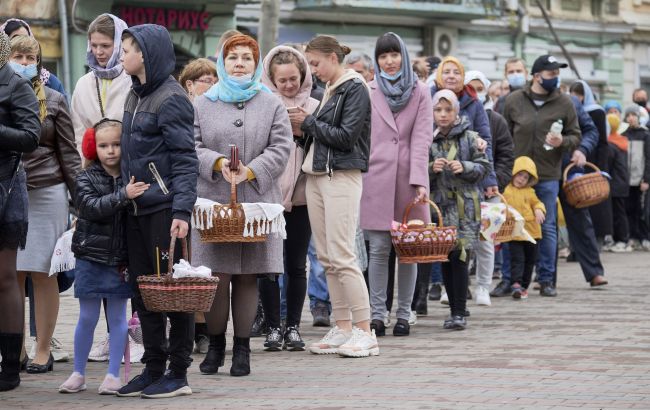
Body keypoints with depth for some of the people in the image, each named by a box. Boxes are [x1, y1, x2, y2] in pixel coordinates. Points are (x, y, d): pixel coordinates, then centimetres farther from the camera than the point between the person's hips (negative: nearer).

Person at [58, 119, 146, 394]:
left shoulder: (133, 179, -1)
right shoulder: (86, 178, -3)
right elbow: (93, 207, -19)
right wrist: (122, 196, -32)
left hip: (120, 260, 1)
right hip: (91, 258, 0)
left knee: (117, 317, 5)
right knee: (87, 317, 7)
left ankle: (113, 375, 12)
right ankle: (78, 374, 17)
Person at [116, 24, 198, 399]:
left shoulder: (171, 99, -10)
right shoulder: (135, 96, 15)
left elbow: (185, 160, -15)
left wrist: (182, 211, -23)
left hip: (165, 207, -8)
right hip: (138, 209, 8)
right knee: (142, 289, 9)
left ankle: (178, 374, 3)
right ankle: (153, 369, 15)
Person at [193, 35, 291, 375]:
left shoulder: (272, 105, 8)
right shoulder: (202, 105, 10)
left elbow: (279, 150, 0)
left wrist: (249, 172, -15)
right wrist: (218, 163, -15)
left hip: (256, 203, 0)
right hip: (213, 202, 0)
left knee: (247, 278, 2)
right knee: (216, 276, -4)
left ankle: (242, 348, 11)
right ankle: (216, 345, 11)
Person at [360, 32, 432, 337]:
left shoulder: (420, 92, 8)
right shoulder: (367, 92, 9)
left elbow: (422, 138, -1)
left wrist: (419, 180, -11)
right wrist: (355, 177, 0)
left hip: (408, 178, 0)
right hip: (376, 178, 0)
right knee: (378, 249, -2)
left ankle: (403, 315, 9)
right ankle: (377, 315, 1)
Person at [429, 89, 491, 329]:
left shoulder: (470, 138, 3)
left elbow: (484, 166, 4)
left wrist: (464, 167, -12)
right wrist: (431, 168, -10)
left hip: (465, 204, -3)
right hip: (439, 203, 3)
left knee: (459, 256, -10)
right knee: (445, 259, 5)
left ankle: (459, 313, -8)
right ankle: (454, 310, 14)